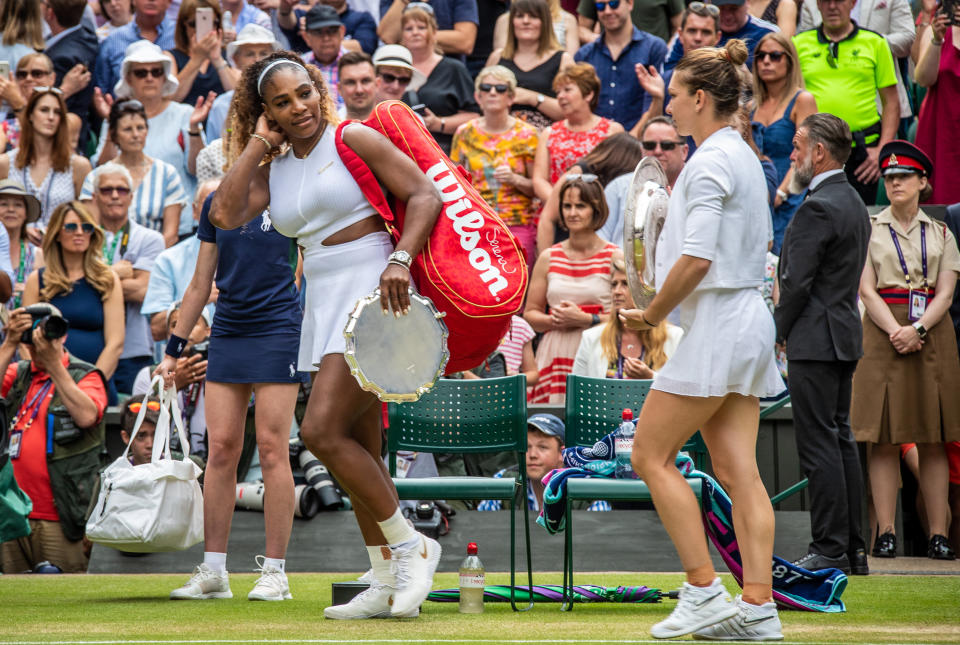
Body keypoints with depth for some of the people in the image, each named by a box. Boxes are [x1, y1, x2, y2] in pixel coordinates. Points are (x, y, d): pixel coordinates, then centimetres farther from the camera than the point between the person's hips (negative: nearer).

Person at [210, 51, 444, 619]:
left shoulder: (352, 140, -4)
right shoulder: (272, 172, 14)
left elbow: (424, 195, -9)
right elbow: (226, 215, -3)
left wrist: (399, 259, -23)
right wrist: (257, 145, 1)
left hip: (371, 291, -8)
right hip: (323, 304, 8)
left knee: (322, 430, -18)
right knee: (359, 451, 8)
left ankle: (410, 546, -8)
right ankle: (388, 585, 13)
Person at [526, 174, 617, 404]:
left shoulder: (614, 257, 1)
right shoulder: (549, 258, 12)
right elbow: (530, 314, 16)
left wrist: (585, 320, -12)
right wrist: (555, 320, -3)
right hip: (555, 356, 3)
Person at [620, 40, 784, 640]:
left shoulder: (710, 162, -15)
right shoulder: (745, 157, 15)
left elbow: (697, 258, -22)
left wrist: (652, 314, -9)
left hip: (716, 323, -9)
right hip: (748, 319, 9)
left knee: (652, 456, -2)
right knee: (738, 472, 4)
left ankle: (704, 591, -4)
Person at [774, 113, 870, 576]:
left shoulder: (817, 208, -17)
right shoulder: (853, 203, 15)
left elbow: (796, 282, -19)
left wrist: (778, 330, -4)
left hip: (815, 340, -10)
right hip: (844, 334, 10)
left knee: (819, 443, -8)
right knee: (840, 440, 12)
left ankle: (830, 550, -8)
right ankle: (852, 548, 14)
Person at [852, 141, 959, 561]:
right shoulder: (870, 231, 7)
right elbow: (867, 290, -1)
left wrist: (917, 329, -13)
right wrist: (896, 332, -14)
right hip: (883, 334, -1)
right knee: (884, 439, -5)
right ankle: (886, 532, -4)